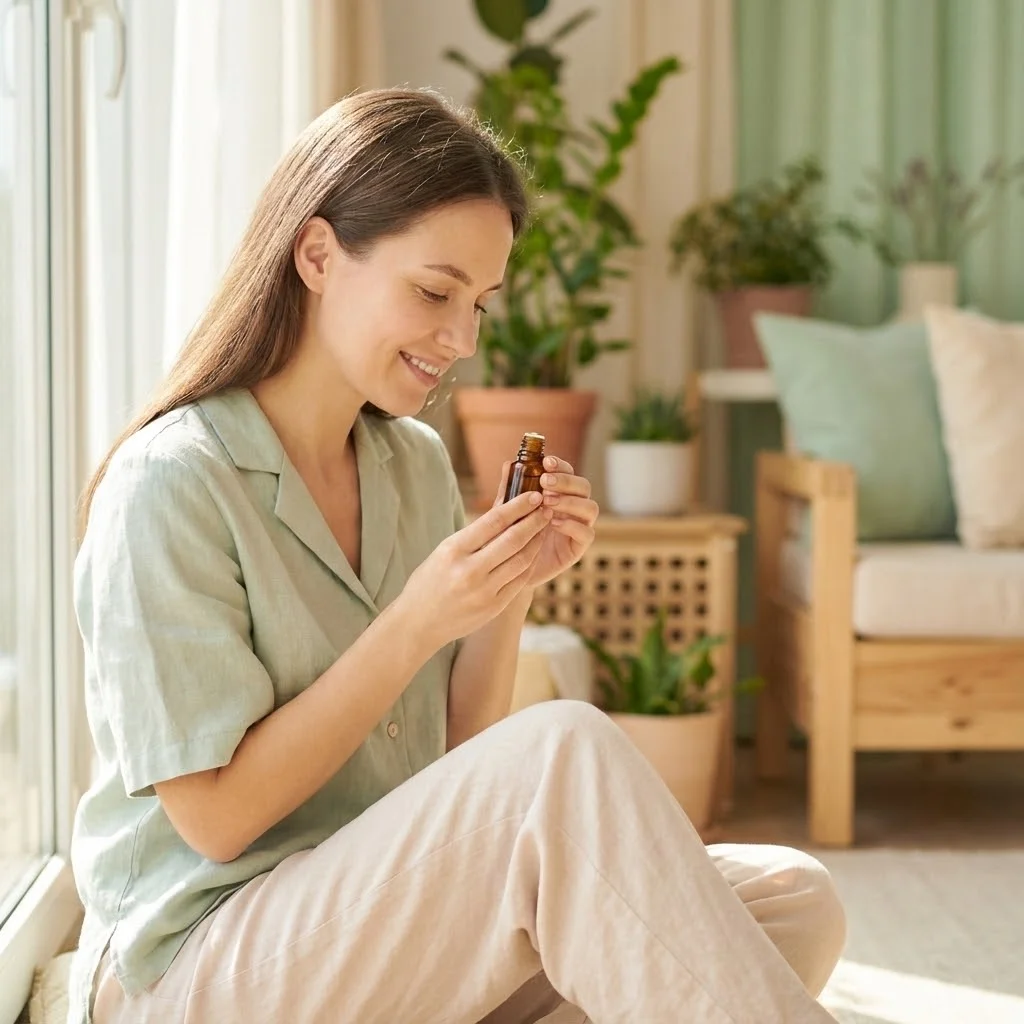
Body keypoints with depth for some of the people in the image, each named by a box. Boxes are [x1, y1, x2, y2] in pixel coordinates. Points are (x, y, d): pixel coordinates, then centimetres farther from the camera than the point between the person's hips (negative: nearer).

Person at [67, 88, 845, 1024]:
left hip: (400, 929, 8)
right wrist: (415, 623, -20)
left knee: (796, 903, -11)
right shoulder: (169, 484, -13)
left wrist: (511, 595, -7)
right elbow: (217, 816, -15)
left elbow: (459, 770, 9)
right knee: (567, 753, -31)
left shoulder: (419, 464, 8)